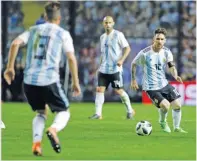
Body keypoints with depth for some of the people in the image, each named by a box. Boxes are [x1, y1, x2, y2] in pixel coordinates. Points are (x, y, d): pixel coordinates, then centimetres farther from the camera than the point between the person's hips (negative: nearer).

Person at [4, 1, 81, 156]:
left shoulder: (33, 30, 16)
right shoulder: (63, 34, 6)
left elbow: (15, 44, 1)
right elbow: (71, 58, -2)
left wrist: (10, 67, 4)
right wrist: (75, 82, 4)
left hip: (29, 80, 4)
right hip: (49, 80, -4)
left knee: (41, 113, 24)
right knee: (64, 112, 12)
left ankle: (36, 143, 0)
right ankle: (53, 129, -22)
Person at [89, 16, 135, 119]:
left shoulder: (118, 35, -5)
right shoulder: (102, 37, 15)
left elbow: (127, 48, -7)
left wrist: (121, 60, -20)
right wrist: (100, 66, 18)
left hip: (115, 69, -6)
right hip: (104, 69, 6)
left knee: (118, 90, -3)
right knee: (100, 89, -5)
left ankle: (130, 110, 15)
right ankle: (98, 113, -5)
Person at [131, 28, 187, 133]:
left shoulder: (166, 52, -4)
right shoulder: (145, 53, -16)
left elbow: (171, 67, -10)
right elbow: (133, 64, -1)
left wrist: (175, 76, -32)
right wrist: (133, 80, 0)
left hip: (164, 84, 5)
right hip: (151, 87, -5)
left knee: (177, 105, 2)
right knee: (165, 105, -20)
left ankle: (177, 127, 25)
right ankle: (163, 122, 13)